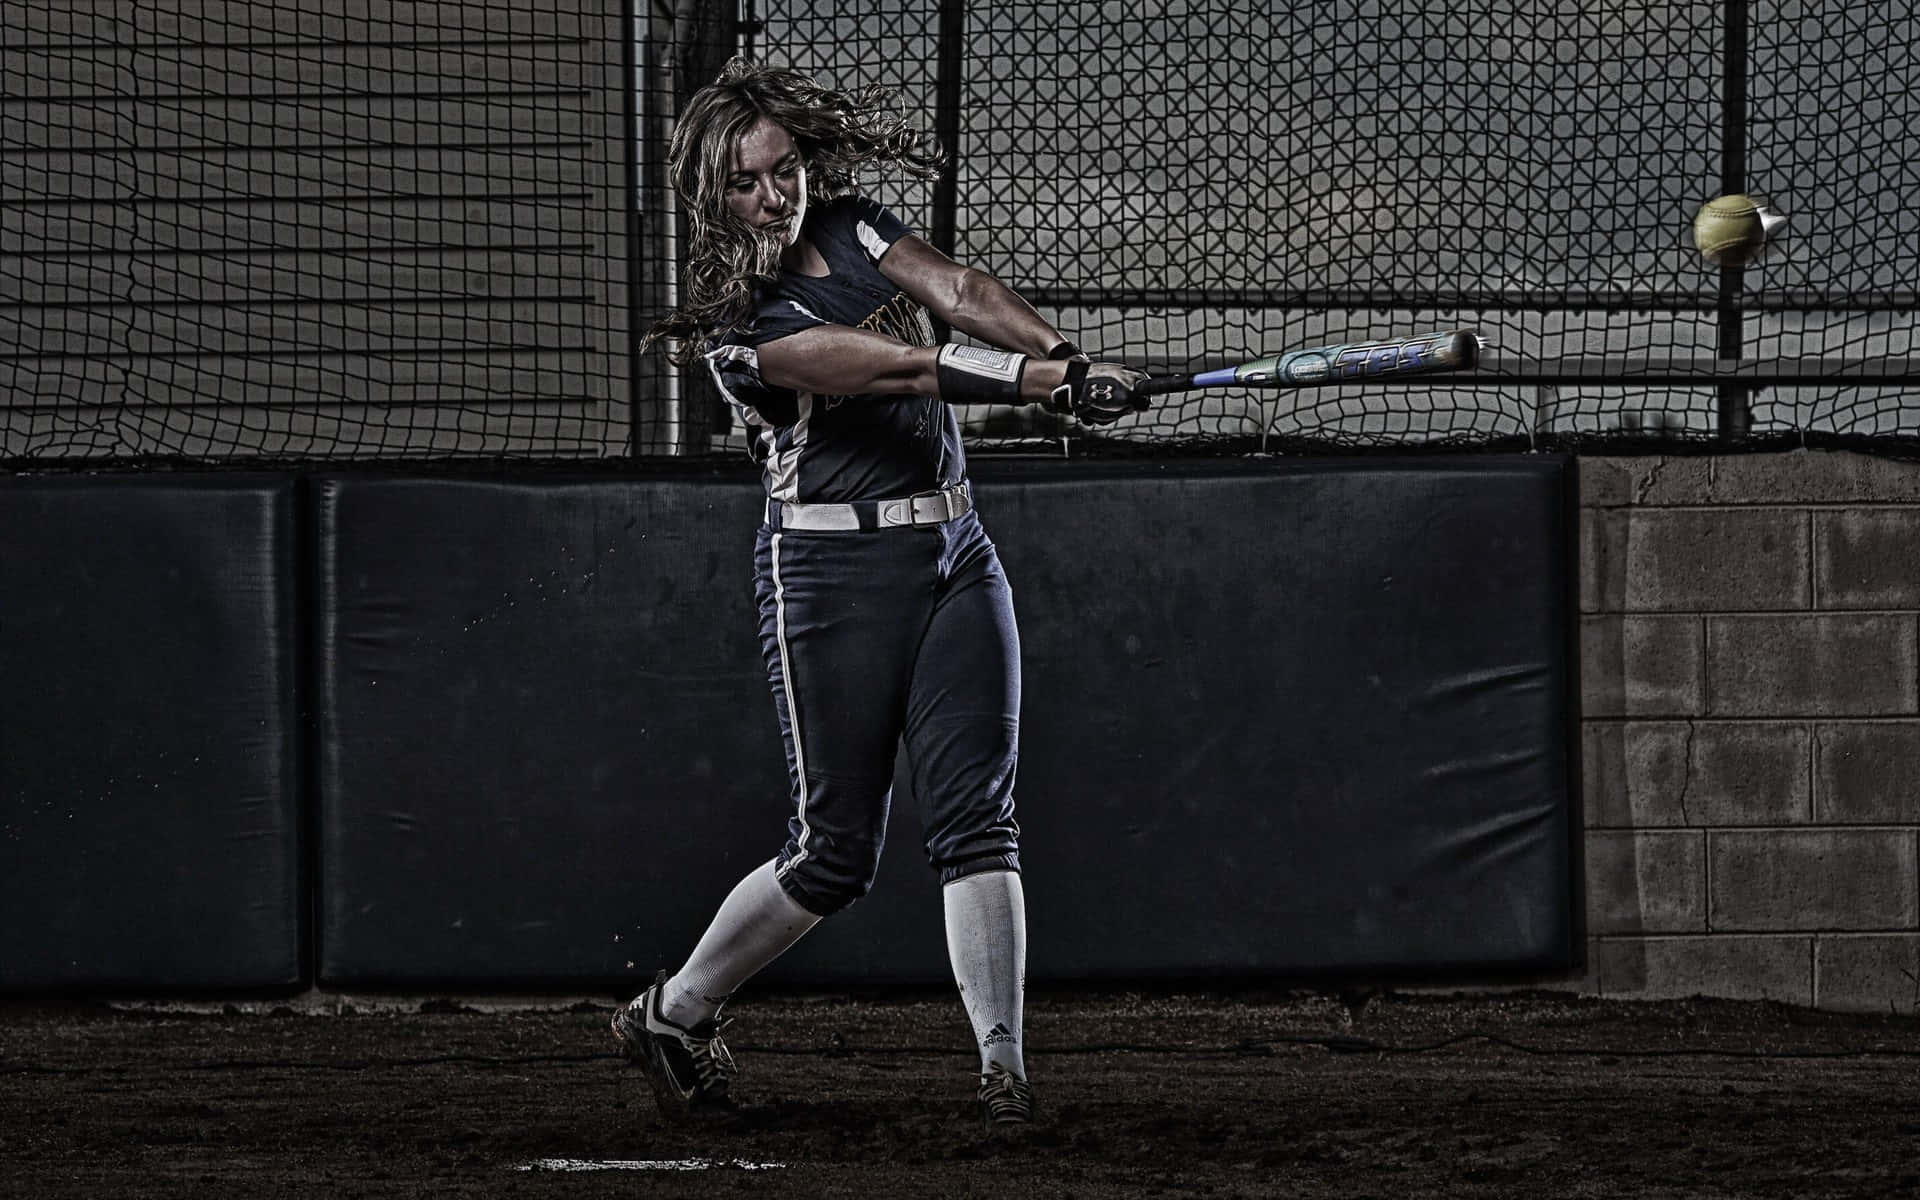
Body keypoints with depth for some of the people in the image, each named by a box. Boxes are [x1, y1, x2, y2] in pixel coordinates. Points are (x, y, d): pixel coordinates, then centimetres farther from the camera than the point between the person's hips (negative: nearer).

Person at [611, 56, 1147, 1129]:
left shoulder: (852, 228, 7)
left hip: (955, 556, 5)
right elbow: (889, 368, -24)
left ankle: (1005, 1066, -11)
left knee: (976, 810, -7)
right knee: (837, 849, -1)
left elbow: (959, 293, -10)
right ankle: (675, 1013, 20)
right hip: (834, 569, -5)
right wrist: (1035, 382, -35)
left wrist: (1066, 356, -29)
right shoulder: (738, 325, -11)